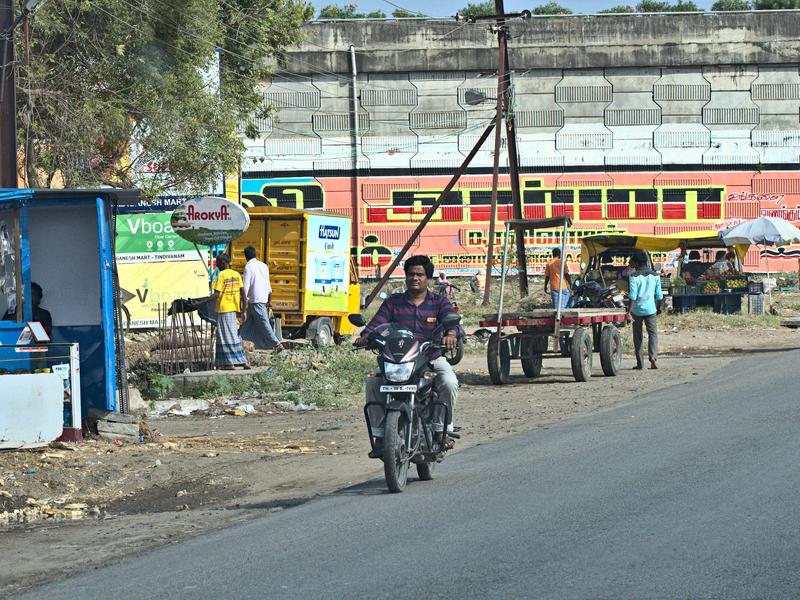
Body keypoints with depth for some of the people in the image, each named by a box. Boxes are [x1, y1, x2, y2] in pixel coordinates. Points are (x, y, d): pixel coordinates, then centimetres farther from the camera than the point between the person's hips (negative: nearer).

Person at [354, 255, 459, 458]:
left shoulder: (439, 302, 8)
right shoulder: (393, 302, 11)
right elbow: (377, 323, -2)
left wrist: (450, 334, -36)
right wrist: (365, 336, -26)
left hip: (432, 358, -1)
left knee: (449, 383, -31)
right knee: (373, 382, -25)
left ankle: (441, 428, -10)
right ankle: (379, 435, -17)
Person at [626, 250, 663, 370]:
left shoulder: (634, 276, -9)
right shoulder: (655, 276, 4)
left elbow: (632, 296, -15)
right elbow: (659, 295, 9)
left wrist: (629, 312, -15)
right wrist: (659, 307, 24)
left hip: (637, 310, -2)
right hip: (650, 309, 2)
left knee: (638, 336, 8)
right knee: (653, 333, 5)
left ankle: (640, 363, 10)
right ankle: (653, 357, -16)